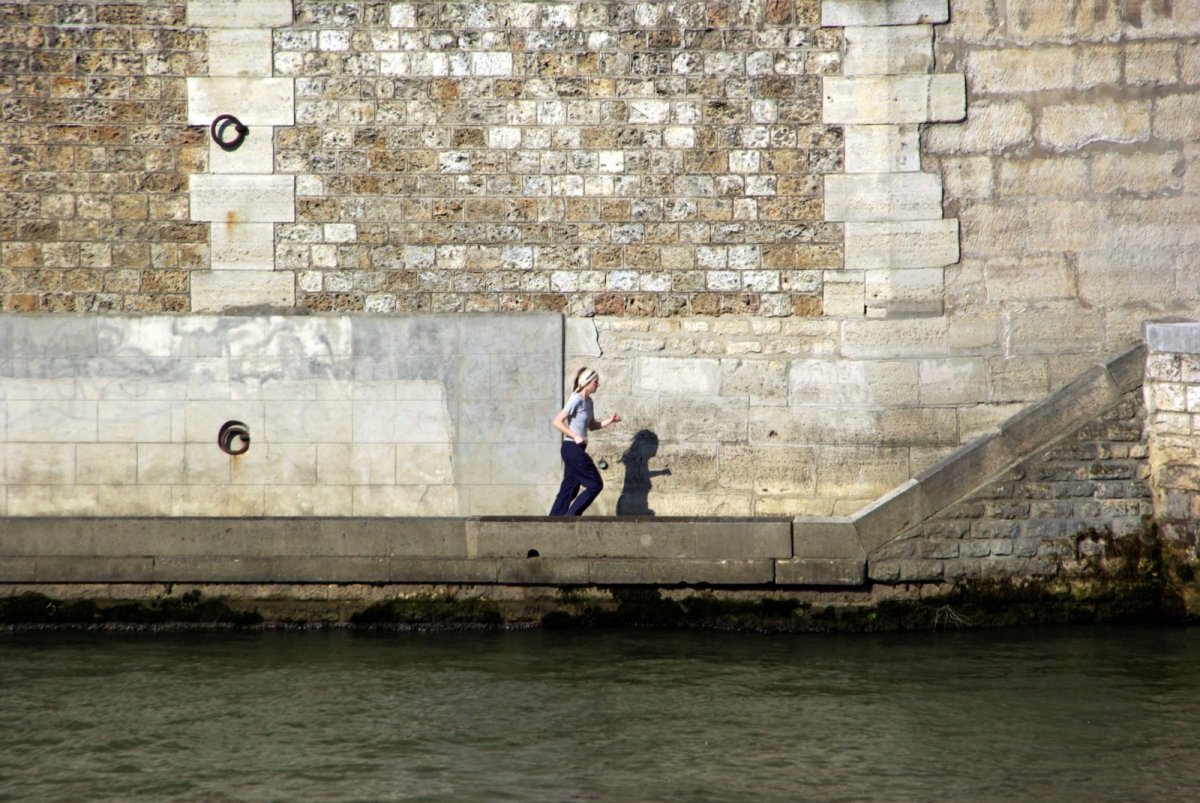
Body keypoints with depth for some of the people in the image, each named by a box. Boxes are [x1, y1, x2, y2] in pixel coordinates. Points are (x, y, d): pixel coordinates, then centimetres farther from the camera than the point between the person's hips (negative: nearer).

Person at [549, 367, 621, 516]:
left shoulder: (588, 401, 12)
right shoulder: (576, 400, -15)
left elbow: (592, 426, 21)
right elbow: (557, 422, -19)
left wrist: (610, 421, 6)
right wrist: (575, 436, -21)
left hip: (577, 450, 9)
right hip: (572, 449, -9)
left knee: (569, 489, 9)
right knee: (595, 484, -5)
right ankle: (570, 517, -2)